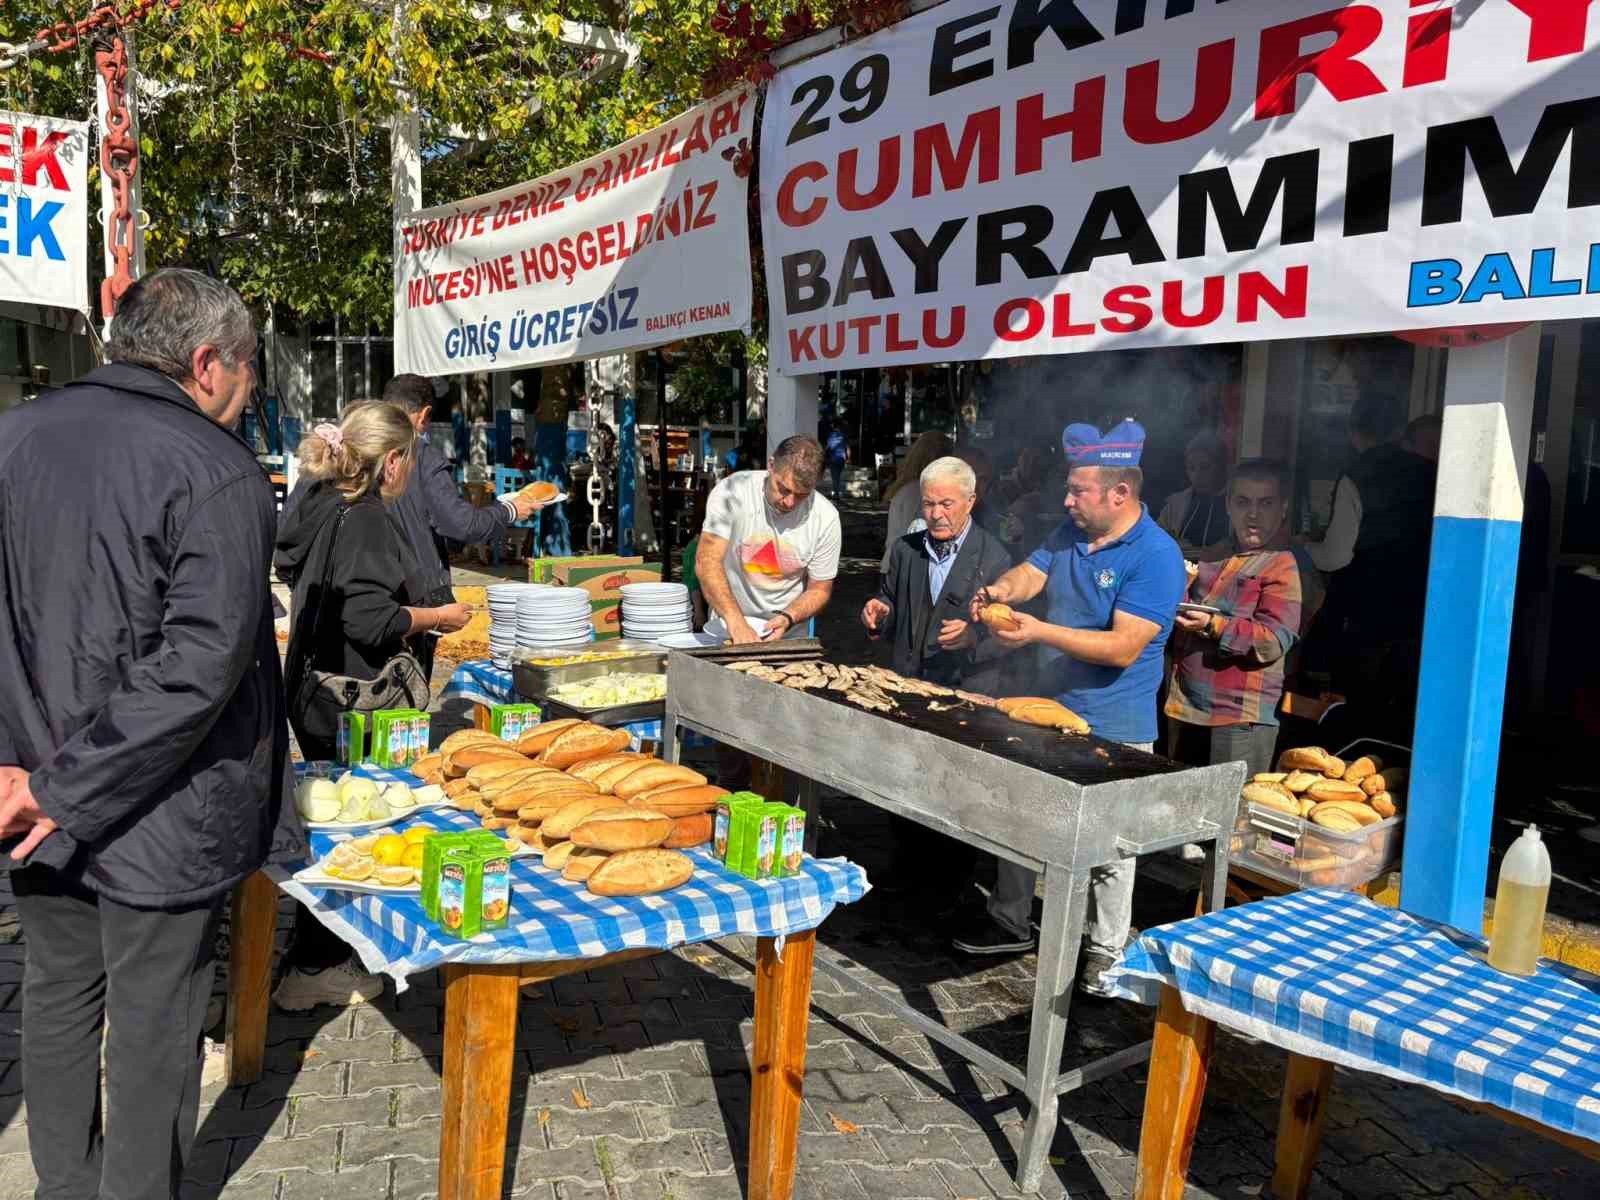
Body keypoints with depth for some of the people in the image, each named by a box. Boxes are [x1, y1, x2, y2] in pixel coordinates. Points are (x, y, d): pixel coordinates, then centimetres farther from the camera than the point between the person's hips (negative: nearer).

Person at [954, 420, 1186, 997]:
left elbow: (1123, 648, -25)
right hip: (1049, 711, 8)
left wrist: (1040, 631, -28)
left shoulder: (1156, 556, -19)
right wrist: (1004, 589, -18)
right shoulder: (1071, 533, 6)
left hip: (1112, 731, -8)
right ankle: (1010, 921, 35)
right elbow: (1032, 572, 6)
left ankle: (1105, 949, 24)